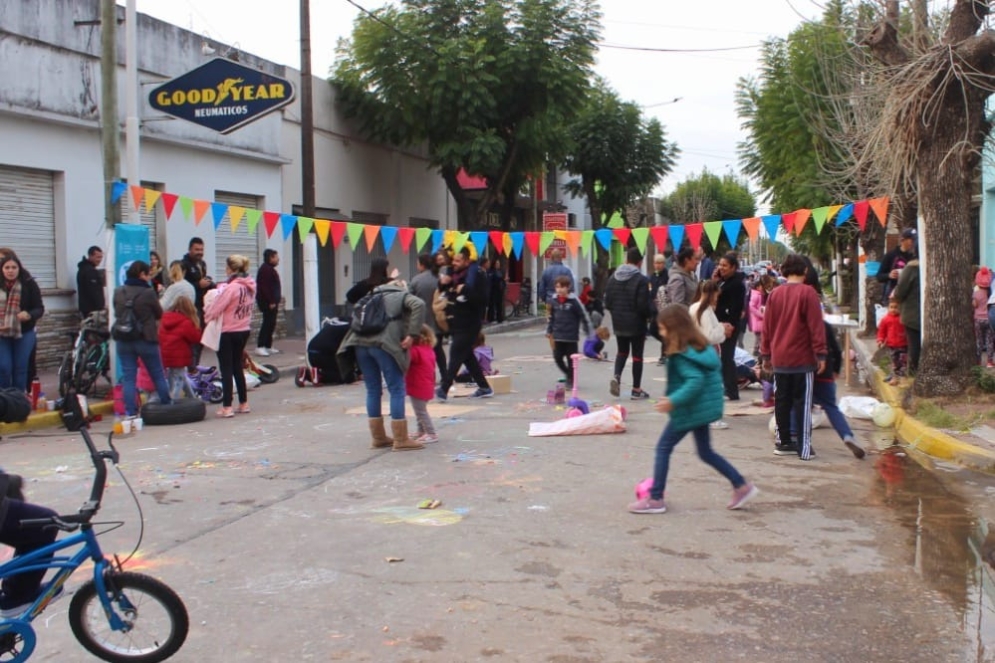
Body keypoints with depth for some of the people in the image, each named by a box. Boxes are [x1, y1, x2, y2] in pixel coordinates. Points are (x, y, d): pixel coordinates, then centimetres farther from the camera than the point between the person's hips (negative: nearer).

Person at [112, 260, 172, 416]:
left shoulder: (118, 292, -2)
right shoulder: (148, 292, -15)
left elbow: (117, 313, 10)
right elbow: (159, 314, -2)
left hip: (124, 340, 3)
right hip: (146, 340, -3)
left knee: (128, 377, 6)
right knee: (158, 375, 12)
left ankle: (130, 412, 2)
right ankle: (167, 406, 22)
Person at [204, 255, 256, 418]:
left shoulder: (230, 288, -22)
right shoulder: (250, 286, 1)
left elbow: (215, 309, -19)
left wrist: (207, 312, 3)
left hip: (227, 332, -7)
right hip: (244, 330, 7)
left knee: (226, 369, 1)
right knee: (237, 366, 18)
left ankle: (227, 407, 2)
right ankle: (243, 403, 22)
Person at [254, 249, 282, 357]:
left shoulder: (270, 269, 18)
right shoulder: (265, 269, -15)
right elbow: (264, 287, -22)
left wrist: (278, 296, 16)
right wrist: (271, 301, -23)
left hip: (272, 301, 11)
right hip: (267, 302, -11)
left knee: (271, 324, 12)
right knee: (268, 323, -12)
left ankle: (268, 346, 17)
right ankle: (260, 347, -13)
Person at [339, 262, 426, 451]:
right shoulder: (402, 295, 16)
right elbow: (419, 305, -6)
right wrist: (412, 335, -7)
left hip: (360, 342, 6)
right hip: (384, 344, -6)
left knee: (373, 390, 14)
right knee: (396, 390, 0)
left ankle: (378, 438, 20)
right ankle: (401, 440, 0)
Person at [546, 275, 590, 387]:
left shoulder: (574, 301, -11)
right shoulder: (553, 301, 2)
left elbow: (583, 316, -6)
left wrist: (588, 331, -3)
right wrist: (549, 330, 17)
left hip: (571, 336, -4)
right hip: (558, 336, 4)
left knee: (571, 359, 3)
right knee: (557, 357, 5)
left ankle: (571, 380, 16)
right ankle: (568, 374, 28)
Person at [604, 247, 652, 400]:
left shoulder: (613, 278, 0)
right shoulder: (641, 279, -17)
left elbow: (607, 302, 2)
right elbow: (643, 305, -18)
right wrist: (648, 314, 2)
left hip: (618, 323, 5)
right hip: (636, 323, -5)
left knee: (622, 351, 21)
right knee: (637, 354, 7)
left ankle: (616, 376, -4)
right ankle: (636, 390, 13)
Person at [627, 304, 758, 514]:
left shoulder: (681, 354, -20)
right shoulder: (702, 346, 8)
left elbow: (695, 380, -30)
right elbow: (716, 367, 15)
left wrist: (673, 401, -29)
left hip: (690, 410, -9)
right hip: (703, 407, 9)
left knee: (663, 448, 2)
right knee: (706, 452, 20)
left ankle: (655, 499, 5)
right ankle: (742, 486, 17)